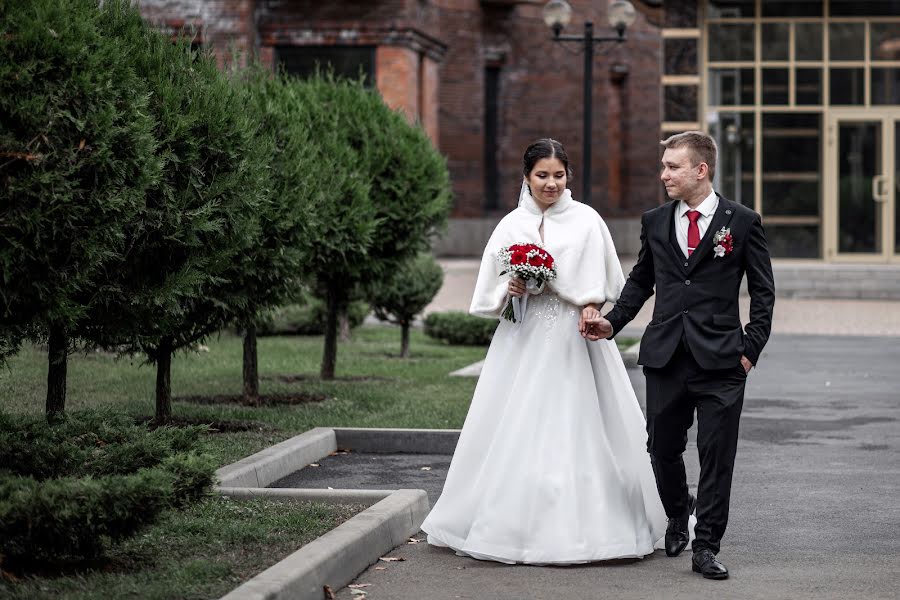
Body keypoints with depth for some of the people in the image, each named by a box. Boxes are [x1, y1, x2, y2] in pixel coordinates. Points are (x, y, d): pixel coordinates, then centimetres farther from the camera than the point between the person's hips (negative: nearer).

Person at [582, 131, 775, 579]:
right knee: (663, 448, 10)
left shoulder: (742, 222, 0)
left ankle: (706, 546, 5)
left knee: (716, 454, -2)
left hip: (720, 359, -3)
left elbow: (763, 292, 3)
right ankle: (677, 517, 36)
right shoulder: (655, 222, 10)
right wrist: (613, 322, 4)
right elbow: (641, 281, 18)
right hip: (665, 357, 3)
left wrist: (751, 348, -4)